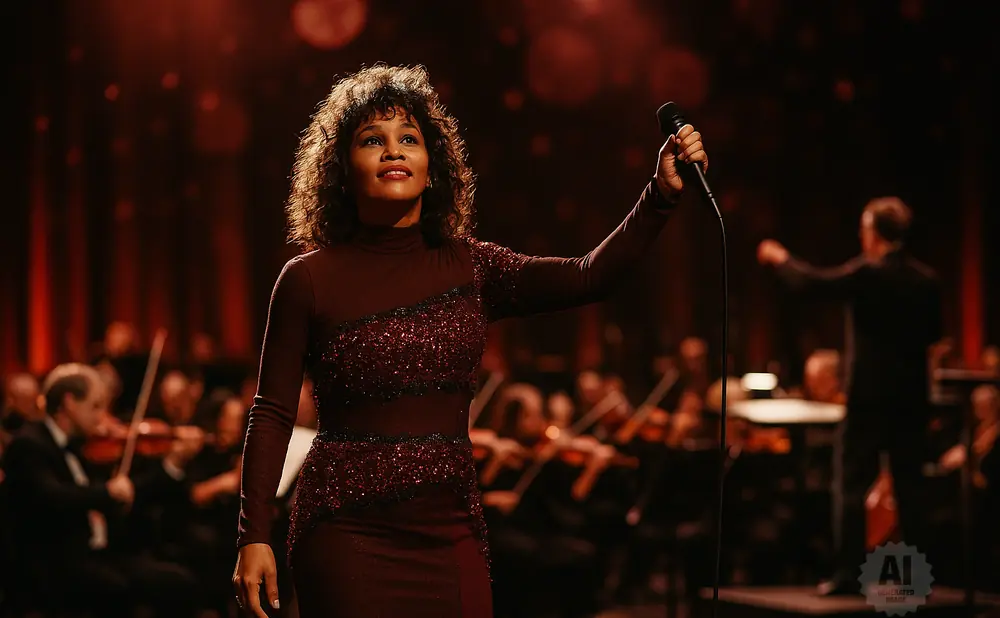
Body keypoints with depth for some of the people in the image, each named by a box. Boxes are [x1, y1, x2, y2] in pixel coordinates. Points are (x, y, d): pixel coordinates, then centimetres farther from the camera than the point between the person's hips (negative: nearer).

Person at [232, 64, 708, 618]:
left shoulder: (469, 269, 7)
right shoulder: (310, 279, -1)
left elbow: (588, 277, -6)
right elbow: (272, 414, -1)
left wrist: (662, 194, -19)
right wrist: (254, 536, -7)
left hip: (450, 534, 3)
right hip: (347, 536, -3)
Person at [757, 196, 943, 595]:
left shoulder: (867, 274, -12)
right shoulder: (926, 280, 4)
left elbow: (814, 283, -7)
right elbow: (933, 333, 14)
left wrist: (780, 259, 10)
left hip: (870, 395, -5)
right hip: (912, 397, 5)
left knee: (854, 484, -1)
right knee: (909, 486, 9)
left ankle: (848, 573, -4)